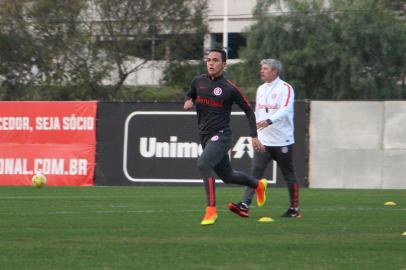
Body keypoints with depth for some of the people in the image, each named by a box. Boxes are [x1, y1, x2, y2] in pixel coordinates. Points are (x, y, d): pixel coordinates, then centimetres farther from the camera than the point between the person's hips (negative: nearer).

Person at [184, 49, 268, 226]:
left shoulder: (230, 88, -9)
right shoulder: (199, 81, 5)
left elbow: (248, 111, 0)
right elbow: (190, 95, 26)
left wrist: (254, 136, -5)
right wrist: (188, 102, 0)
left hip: (221, 136, -7)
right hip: (205, 136, 7)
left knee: (203, 163, -31)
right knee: (227, 176, 18)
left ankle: (211, 209, -30)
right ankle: (258, 185, 46)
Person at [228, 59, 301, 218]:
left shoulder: (285, 88, -10)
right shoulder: (261, 89, 14)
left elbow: (285, 110, -24)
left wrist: (269, 121, -39)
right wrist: (255, 133, 18)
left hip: (282, 141, -6)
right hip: (263, 140, 6)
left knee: (288, 175, 4)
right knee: (255, 172, -7)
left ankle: (294, 209, 15)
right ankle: (245, 205, -16)